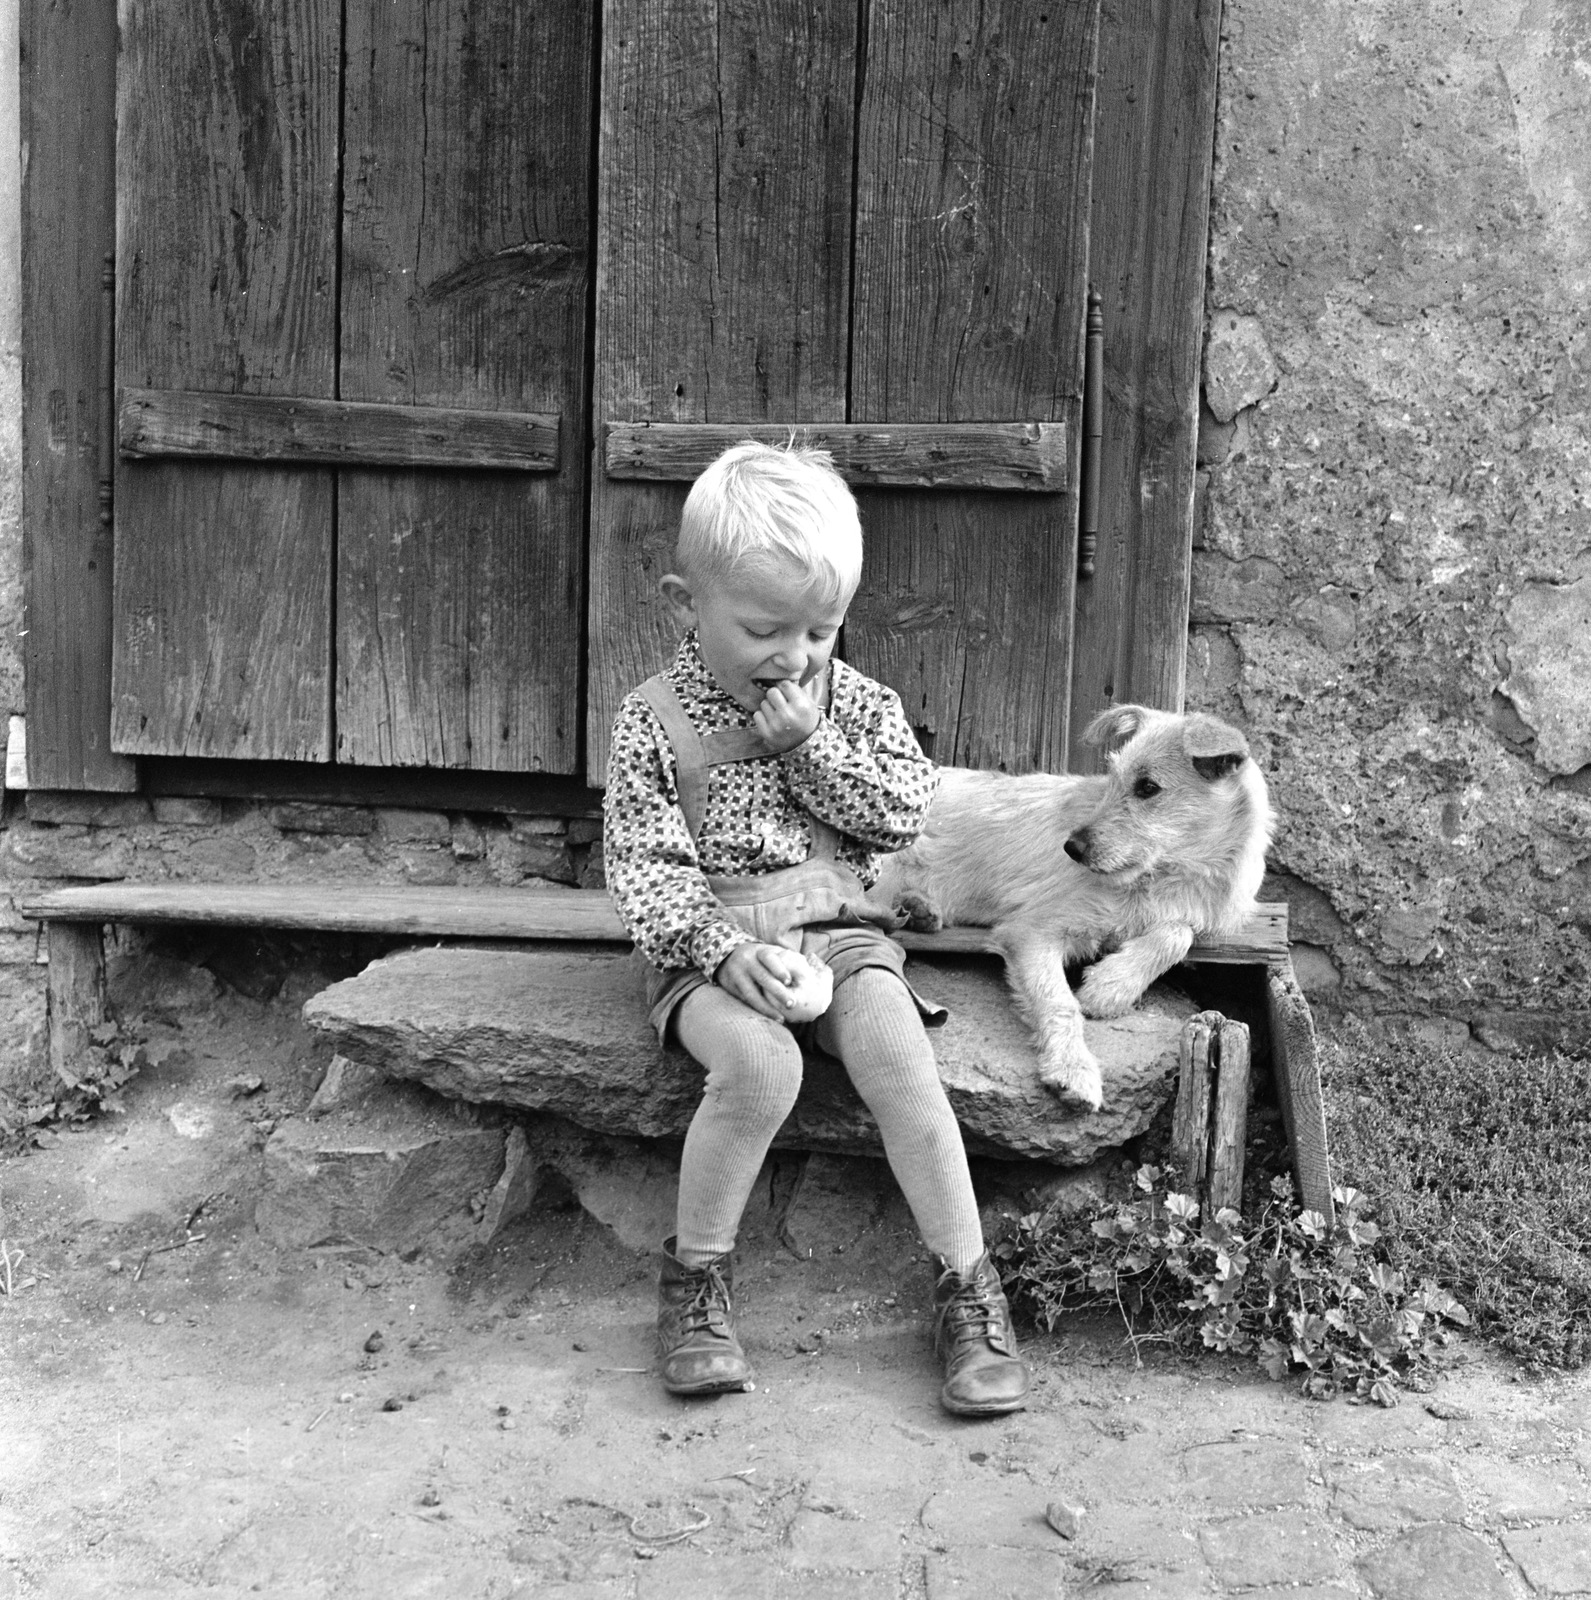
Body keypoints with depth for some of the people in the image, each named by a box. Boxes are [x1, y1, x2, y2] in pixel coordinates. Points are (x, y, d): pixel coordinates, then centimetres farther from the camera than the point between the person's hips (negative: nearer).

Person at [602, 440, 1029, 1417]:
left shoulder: (858, 703, 6)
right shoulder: (655, 720, -3)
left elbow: (906, 814, -1)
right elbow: (642, 867, -9)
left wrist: (812, 746, -13)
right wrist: (725, 949, -23)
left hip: (839, 929, 3)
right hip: (710, 946, -2)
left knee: (900, 1058, -24)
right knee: (762, 1064, -32)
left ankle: (969, 1283, -11)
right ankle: (696, 1274, -10)